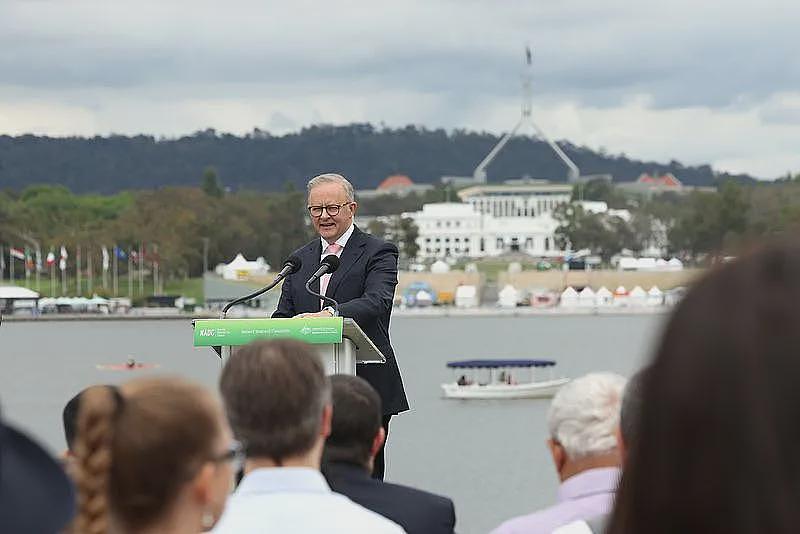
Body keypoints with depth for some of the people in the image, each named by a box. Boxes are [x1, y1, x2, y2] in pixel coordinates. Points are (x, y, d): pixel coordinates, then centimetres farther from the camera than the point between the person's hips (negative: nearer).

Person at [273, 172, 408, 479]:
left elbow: (377, 302, -18)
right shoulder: (301, 258, 18)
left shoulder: (379, 253, 0)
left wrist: (329, 314, -36)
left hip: (364, 387, -4)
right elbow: (284, 315, 13)